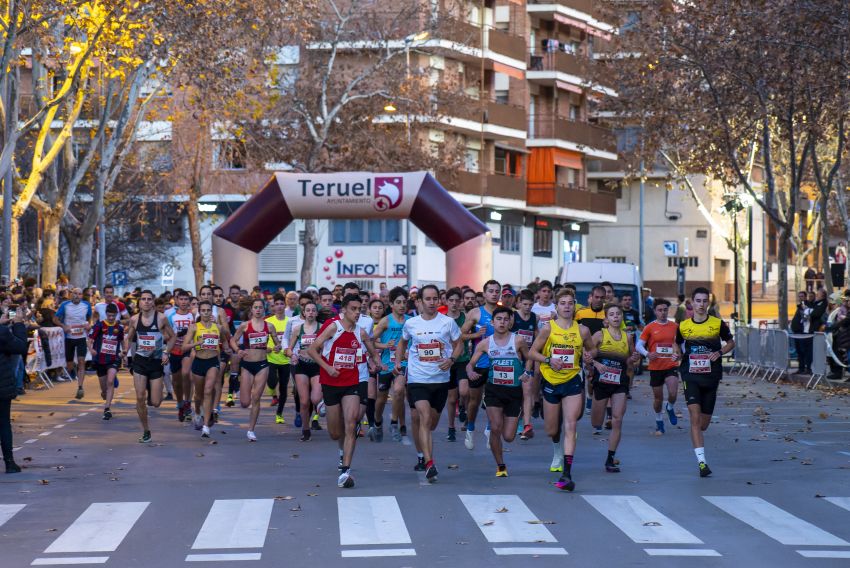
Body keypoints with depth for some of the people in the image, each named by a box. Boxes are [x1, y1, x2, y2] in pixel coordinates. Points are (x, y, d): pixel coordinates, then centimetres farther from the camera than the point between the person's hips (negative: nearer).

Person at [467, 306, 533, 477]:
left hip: (514, 391, 0)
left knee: (508, 437, 0)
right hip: (493, 390, 1)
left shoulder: (518, 340, -5)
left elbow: (529, 359, 9)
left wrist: (527, 373, -9)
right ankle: (500, 466, 3)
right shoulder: (485, 344, 0)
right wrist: (470, 371, -20)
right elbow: (471, 363, 3)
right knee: (495, 428, -17)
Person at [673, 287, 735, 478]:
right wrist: (678, 353, -1)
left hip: (711, 377, 1)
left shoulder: (718, 324, 0)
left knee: (704, 422, 9)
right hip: (691, 377, -1)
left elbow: (730, 342, 14)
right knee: (695, 417, -16)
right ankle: (701, 461, -18)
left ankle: (696, 437, 46)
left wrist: (720, 352, -5)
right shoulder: (683, 326, 3)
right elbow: (677, 344, 21)